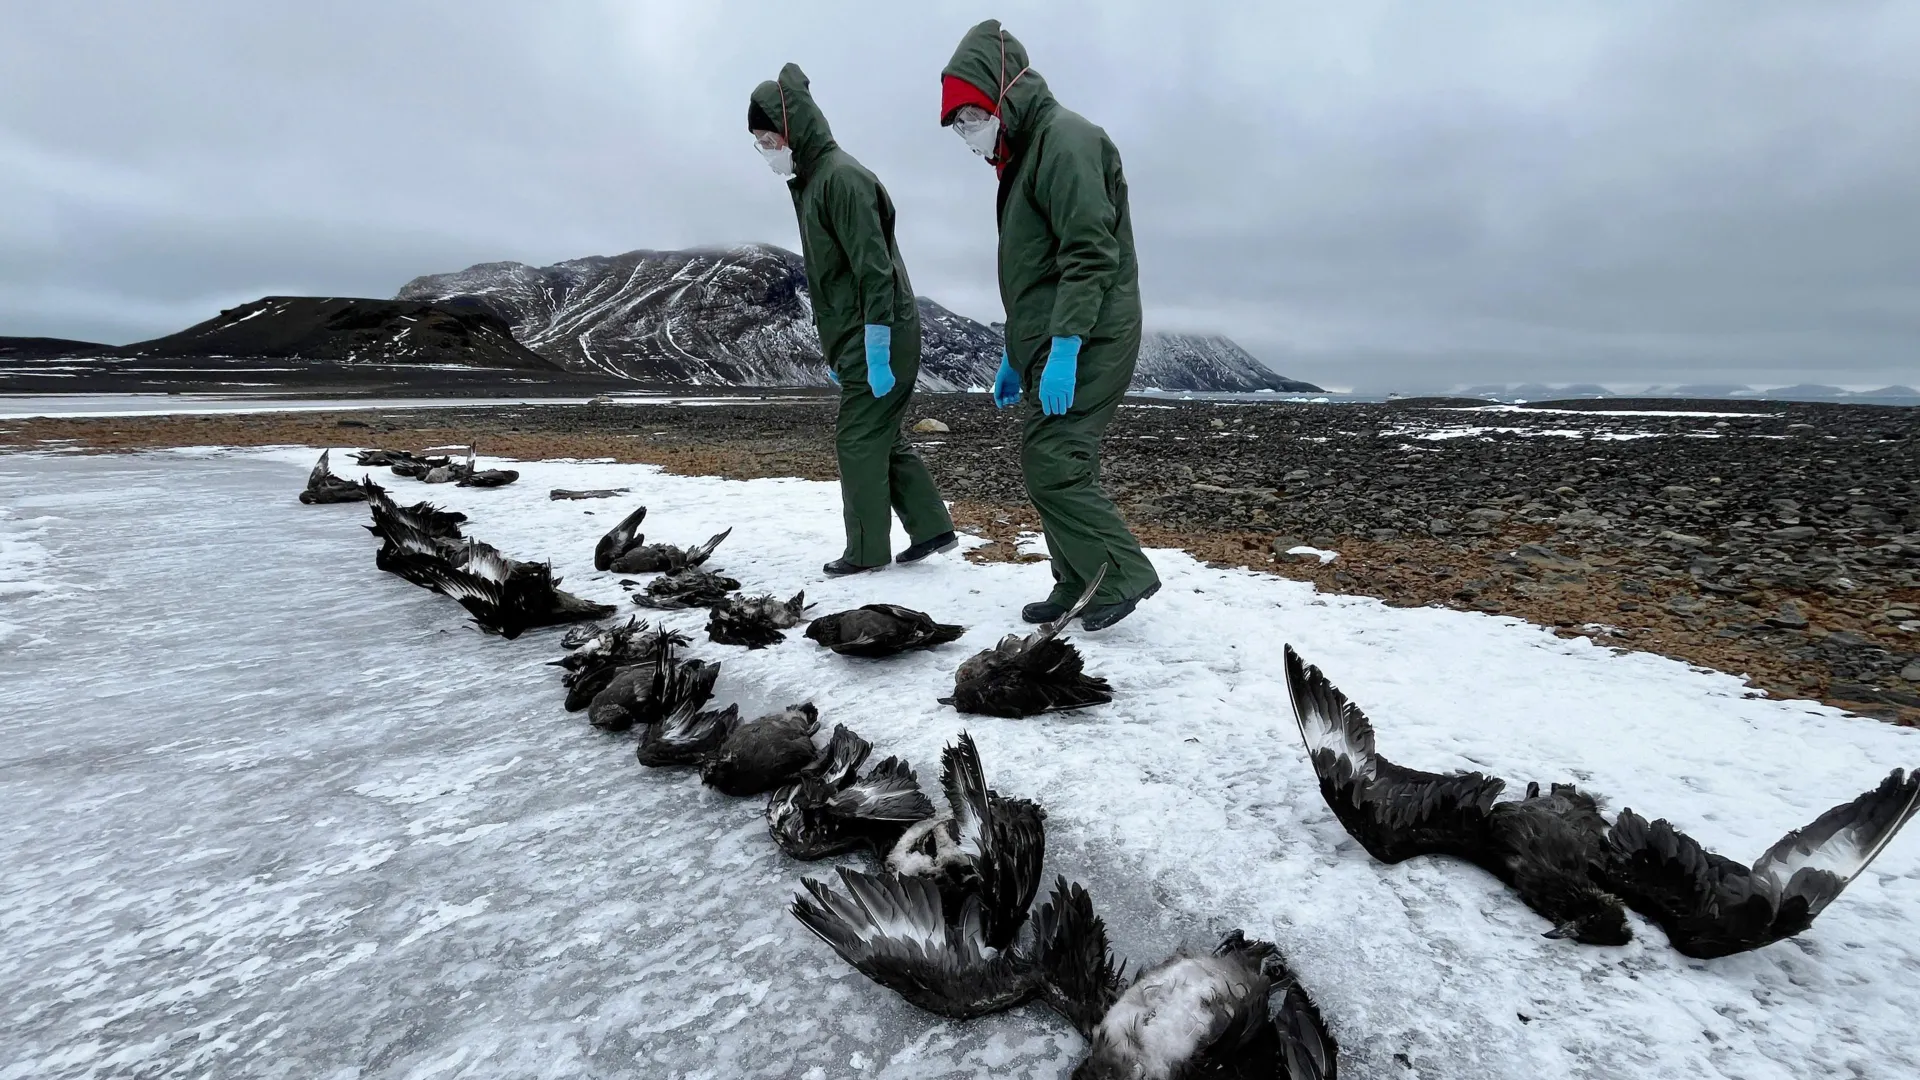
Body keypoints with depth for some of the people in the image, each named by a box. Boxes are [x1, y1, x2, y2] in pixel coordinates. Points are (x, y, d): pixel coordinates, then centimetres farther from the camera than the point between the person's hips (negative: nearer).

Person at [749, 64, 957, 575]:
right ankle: (932, 528, 18)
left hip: (880, 336, -9)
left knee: (859, 439, -3)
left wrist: (875, 351, -23)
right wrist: (834, 350, 21)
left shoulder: (841, 175, -12)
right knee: (882, 437, 12)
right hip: (856, 338, 9)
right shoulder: (812, 182, 17)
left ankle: (867, 550, 8)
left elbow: (875, 269, -20)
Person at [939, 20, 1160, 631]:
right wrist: (1014, 355, 25)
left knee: (1050, 465, -14)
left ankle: (1123, 576, -5)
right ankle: (1078, 592, 13)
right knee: (1059, 467, 8)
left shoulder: (1064, 139, -8)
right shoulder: (1025, 155, 24)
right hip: (1052, 347, 10)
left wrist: (1063, 348, -24)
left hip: (1083, 346, -10)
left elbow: (1090, 255, -19)